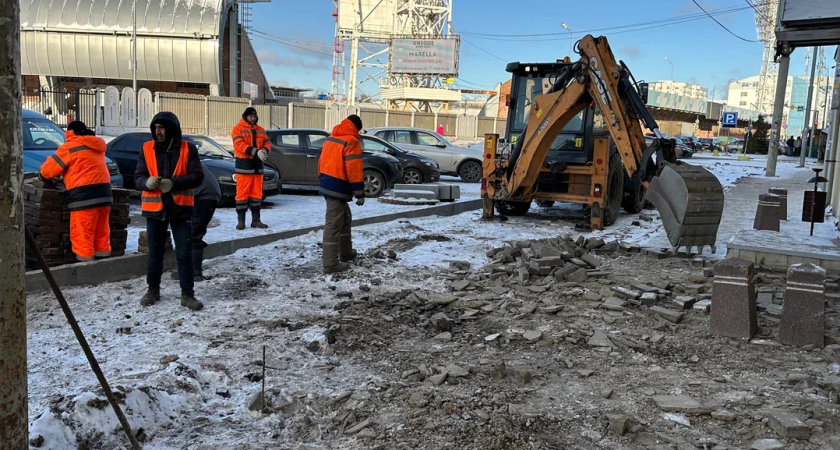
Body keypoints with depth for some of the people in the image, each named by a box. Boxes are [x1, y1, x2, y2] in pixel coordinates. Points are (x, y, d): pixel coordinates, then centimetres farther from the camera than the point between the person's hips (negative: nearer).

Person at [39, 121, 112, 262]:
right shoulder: (97, 145, 19)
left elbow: (50, 167, 2)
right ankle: (103, 252, 18)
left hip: (85, 195, -7)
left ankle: (85, 258, -4)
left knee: (82, 232, -3)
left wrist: (43, 176, 23)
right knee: (101, 229, 13)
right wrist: (66, 175, 30)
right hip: (103, 192, 7)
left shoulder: (70, 147, -3)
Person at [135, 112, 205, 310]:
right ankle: (153, 289, 29)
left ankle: (187, 294, 7)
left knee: (184, 253, 0)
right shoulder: (147, 149, 3)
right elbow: (138, 177, 2)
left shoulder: (188, 149, -3)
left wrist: (173, 182, -23)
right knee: (155, 252, 13)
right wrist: (147, 181, -22)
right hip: (155, 209, 2)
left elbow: (197, 176, -9)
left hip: (180, 209, -2)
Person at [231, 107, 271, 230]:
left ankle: (256, 220, 14)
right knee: (242, 193, -4)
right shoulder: (238, 129, -4)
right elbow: (240, 145, -16)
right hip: (244, 166, -5)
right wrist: (256, 152, -26)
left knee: (257, 193, 8)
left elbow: (267, 143, 9)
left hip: (257, 165, 6)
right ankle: (241, 221, 1)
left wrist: (264, 150, -15)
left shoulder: (260, 130, 14)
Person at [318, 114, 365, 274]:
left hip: (326, 184, 9)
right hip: (338, 187, -9)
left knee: (345, 219, 23)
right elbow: (354, 169, -19)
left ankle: (345, 253, 34)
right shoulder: (351, 141, -13)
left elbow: (323, 161, 17)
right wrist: (360, 193, -16)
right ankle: (330, 264, -4)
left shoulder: (331, 138, 14)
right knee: (333, 224, -7)